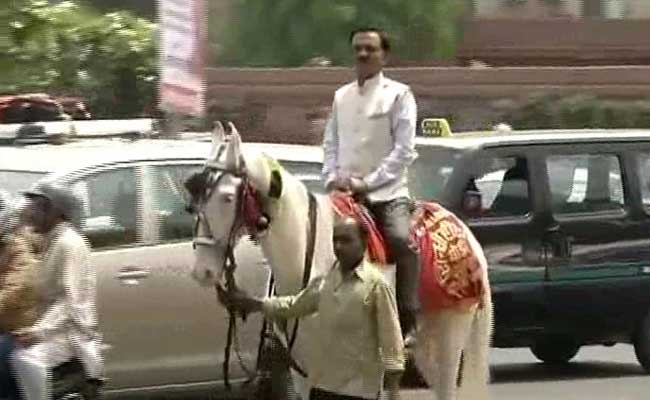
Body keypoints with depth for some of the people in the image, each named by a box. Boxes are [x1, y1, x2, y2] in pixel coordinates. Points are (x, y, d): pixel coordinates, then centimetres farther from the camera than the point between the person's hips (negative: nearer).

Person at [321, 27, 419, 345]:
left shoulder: (398, 95, 1)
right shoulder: (342, 96, 17)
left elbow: (404, 150, -7)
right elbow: (331, 143, 19)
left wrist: (367, 182, -14)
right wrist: (333, 177, -1)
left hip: (386, 193, -6)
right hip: (344, 194, 6)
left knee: (402, 241, -29)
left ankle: (408, 325, -30)